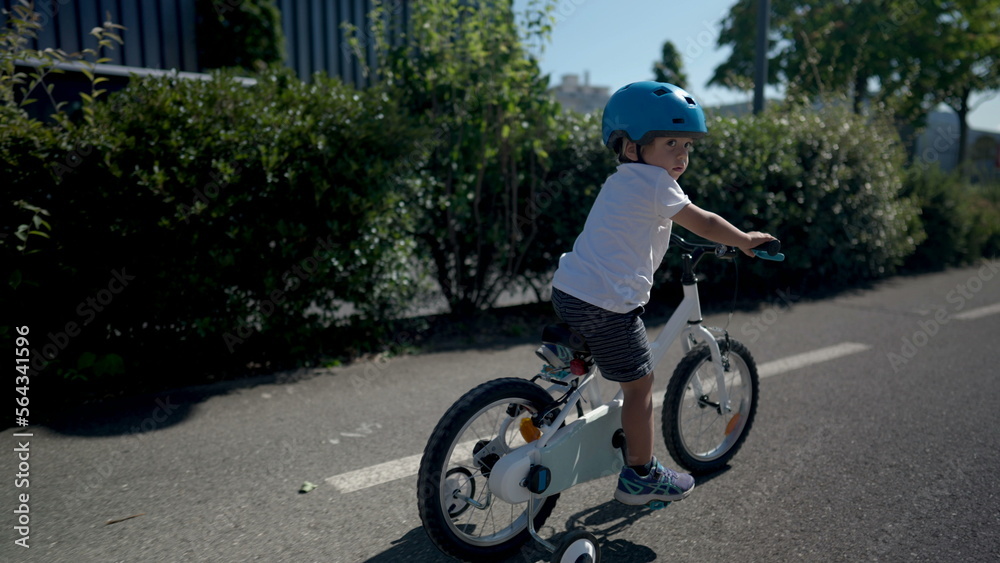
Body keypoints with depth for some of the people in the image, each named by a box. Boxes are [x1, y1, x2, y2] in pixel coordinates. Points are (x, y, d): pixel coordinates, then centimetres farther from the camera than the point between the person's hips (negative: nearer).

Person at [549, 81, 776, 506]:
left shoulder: (619, 181, 19)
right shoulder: (654, 181, -9)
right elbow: (703, 223, -4)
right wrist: (745, 241, 13)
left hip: (567, 290, 9)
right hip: (605, 304, -9)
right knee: (639, 385, 5)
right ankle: (641, 476, 19)